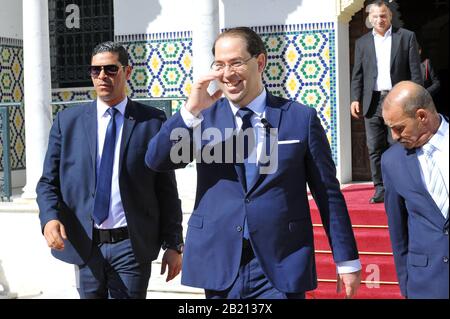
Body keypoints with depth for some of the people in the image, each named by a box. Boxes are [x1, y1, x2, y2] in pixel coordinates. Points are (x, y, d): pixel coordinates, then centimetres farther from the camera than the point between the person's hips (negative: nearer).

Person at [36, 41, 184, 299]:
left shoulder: (153, 121, 1)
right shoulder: (68, 121, 6)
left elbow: (166, 188, 2)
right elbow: (48, 182, 6)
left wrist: (174, 245, 0)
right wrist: (50, 217, -13)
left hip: (133, 247, -2)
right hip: (83, 245, 2)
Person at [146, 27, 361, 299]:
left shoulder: (301, 118, 0)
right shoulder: (203, 118, 5)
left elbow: (328, 193, 2)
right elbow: (156, 161, -5)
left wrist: (347, 260, 3)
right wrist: (191, 110, -15)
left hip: (281, 267, -2)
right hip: (219, 265, 2)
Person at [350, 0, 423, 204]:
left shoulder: (406, 37, 6)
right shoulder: (362, 42, 13)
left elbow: (415, 71, 3)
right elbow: (357, 75, 11)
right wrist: (355, 99, -1)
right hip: (372, 102, 3)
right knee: (375, 148, 2)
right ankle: (380, 189, 8)